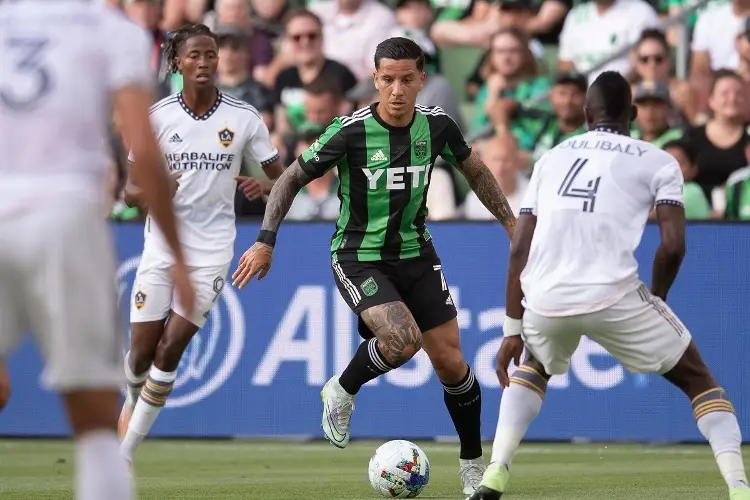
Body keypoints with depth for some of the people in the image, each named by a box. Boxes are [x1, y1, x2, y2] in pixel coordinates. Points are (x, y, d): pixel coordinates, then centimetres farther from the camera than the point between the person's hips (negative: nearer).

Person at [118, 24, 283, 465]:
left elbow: (283, 180, 5)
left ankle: (123, 455, -4)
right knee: (142, 352, 1)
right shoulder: (156, 117, -1)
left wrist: (263, 186, -19)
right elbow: (130, 191, 3)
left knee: (170, 348, -11)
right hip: (162, 245, 1)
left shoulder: (244, 117, -1)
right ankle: (134, 402, 38)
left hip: (211, 251, -1)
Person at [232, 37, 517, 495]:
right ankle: (342, 392, 1)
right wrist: (266, 241, -12)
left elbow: (475, 170, 14)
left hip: (415, 252, 4)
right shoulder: (351, 131, -19)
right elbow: (294, 178, -7)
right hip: (359, 259, -4)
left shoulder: (437, 126, -7)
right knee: (404, 339, -29)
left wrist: (510, 222, 14)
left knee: (451, 362, 2)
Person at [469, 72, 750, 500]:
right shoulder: (658, 162, 11)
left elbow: (520, 249, 16)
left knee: (532, 368, 36)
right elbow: (673, 246, -1)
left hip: (546, 302, 3)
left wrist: (513, 329, 19)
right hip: (612, 297, -3)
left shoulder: (552, 158, 22)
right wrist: (654, 303, 17)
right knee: (699, 380, 16)